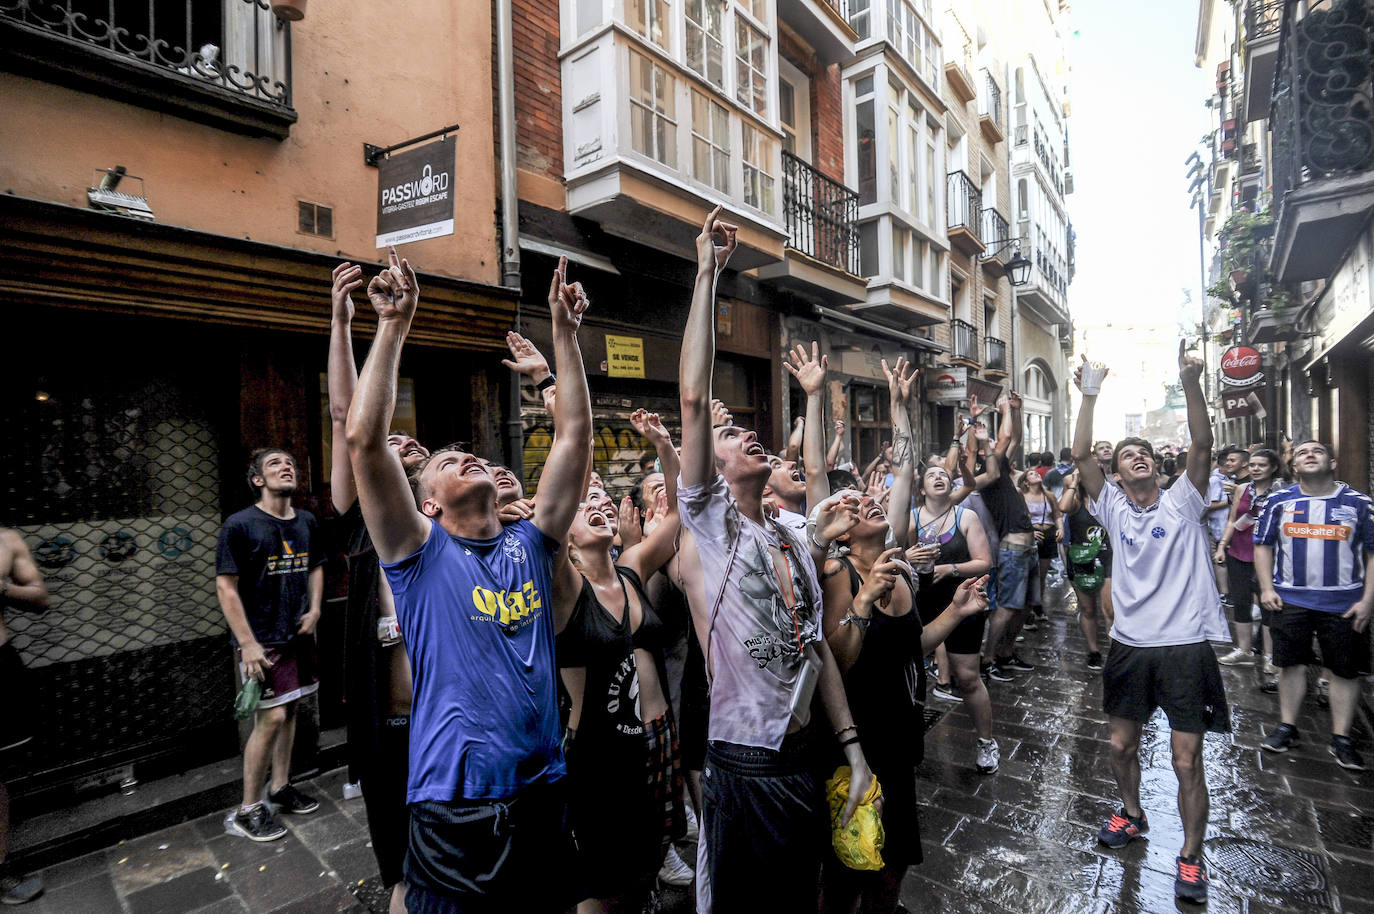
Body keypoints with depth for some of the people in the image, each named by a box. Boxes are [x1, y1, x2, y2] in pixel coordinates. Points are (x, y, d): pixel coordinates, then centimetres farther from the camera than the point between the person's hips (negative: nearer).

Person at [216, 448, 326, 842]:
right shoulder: (239, 525, -12)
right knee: (271, 717, -6)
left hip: (298, 634, 6)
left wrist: (315, 609, 3)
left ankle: (280, 788, 32)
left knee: (289, 712, 15)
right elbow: (226, 587, -13)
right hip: (261, 639, -6)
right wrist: (248, 644, -17)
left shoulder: (306, 522, 5)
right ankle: (248, 809, 12)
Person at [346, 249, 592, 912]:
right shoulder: (422, 555, -5)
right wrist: (394, 324, -15)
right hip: (458, 803, -4)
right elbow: (363, 439, -16)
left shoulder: (529, 545, 4)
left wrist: (563, 330, -1)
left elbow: (574, 435, 0)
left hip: (543, 793, 4)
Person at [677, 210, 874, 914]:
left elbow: (816, 649, 10)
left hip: (805, 756, 6)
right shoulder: (707, 525, -13)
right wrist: (707, 274, -22)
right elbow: (693, 397, -23)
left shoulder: (794, 543, 6)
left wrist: (853, 749, 9)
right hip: (743, 767, -6)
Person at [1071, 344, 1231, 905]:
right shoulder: (1113, 508, 2)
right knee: (1121, 743, 14)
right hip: (1130, 645, 2)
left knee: (1187, 759, 3)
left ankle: (1191, 856, 24)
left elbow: (1203, 445, -15)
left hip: (1186, 646, -2)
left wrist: (1191, 384, -25)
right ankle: (1132, 814, 40)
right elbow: (1081, 455, -10)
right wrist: (1090, 395, -16)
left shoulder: (1182, 502, -1)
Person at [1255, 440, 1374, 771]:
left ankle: (1341, 739, 20)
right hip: (1290, 598, 0)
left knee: (1344, 669, 7)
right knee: (1291, 663, 8)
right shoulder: (1279, 502, 2)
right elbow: (1263, 545, 7)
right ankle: (1287, 727, 21)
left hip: (1343, 603, 0)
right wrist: (1267, 589, -1)